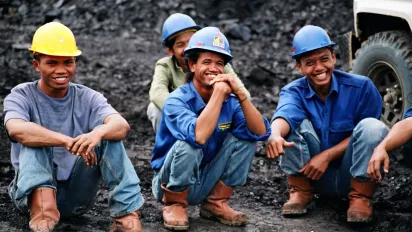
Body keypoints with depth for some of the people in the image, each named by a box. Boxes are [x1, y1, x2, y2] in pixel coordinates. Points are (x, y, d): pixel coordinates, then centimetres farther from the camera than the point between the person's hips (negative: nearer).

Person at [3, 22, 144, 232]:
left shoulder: (87, 98, 1)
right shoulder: (22, 96, -4)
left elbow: (122, 126, -20)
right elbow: (16, 129, -29)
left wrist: (98, 132, -44)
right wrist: (69, 142, -41)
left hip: (77, 195, 2)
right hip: (35, 189, -2)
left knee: (108, 134, -17)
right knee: (32, 141, -26)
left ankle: (126, 213, -27)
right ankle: (42, 209, -44)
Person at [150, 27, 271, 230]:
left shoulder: (229, 101, -4)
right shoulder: (177, 100, -20)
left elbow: (261, 132, -17)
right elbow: (199, 135, -39)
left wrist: (240, 94, -26)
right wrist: (218, 92, -33)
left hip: (208, 182, 5)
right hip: (172, 182, -4)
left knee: (244, 137, -12)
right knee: (188, 144, -33)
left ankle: (216, 202, 0)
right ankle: (174, 205, -7)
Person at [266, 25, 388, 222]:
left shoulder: (361, 87, -9)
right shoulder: (294, 91, -7)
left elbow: (367, 134, -11)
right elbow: (284, 115, -30)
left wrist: (327, 155, -22)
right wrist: (275, 135, -54)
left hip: (353, 176, -1)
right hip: (313, 175, 1)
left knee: (372, 126, -26)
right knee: (295, 122, -20)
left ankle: (361, 197, -16)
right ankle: (300, 192, -10)